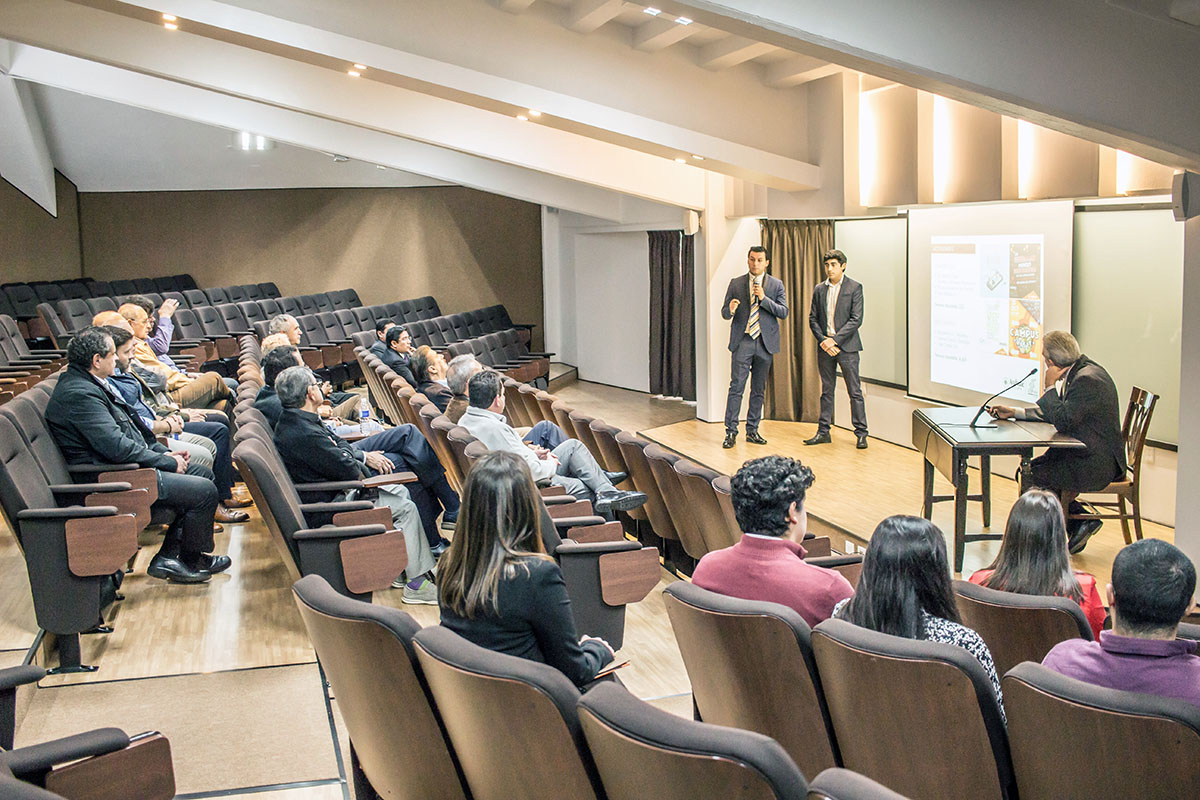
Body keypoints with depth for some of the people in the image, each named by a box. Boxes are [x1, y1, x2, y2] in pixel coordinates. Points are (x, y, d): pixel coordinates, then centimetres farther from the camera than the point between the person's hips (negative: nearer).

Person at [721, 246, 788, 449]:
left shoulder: (776, 285, 7)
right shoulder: (736, 283, 7)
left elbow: (783, 312, -1)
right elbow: (724, 312, 7)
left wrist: (764, 298, -14)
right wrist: (730, 310, -17)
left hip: (765, 342, 1)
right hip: (742, 341, -1)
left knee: (759, 390, 7)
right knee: (736, 387, -8)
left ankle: (752, 430, 16)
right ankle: (731, 431, -5)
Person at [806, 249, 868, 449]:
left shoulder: (854, 287, -3)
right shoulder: (819, 289, 10)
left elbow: (856, 319, -9)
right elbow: (812, 318, 8)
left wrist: (835, 339, -15)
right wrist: (823, 340, -8)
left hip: (846, 346, -4)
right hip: (824, 348, 4)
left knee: (854, 391, -1)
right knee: (826, 391, 10)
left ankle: (861, 433, 5)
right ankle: (823, 432, 16)